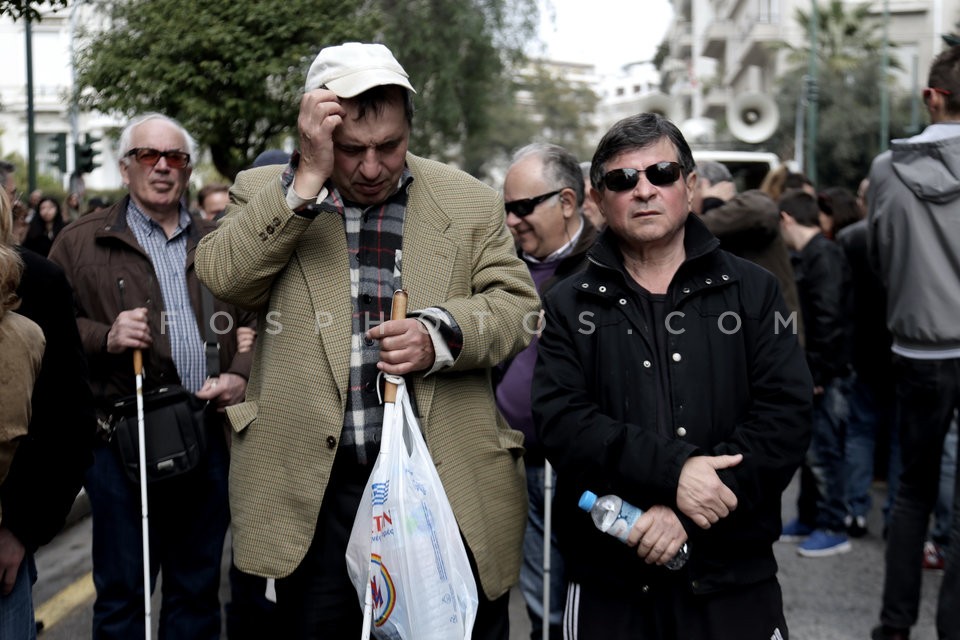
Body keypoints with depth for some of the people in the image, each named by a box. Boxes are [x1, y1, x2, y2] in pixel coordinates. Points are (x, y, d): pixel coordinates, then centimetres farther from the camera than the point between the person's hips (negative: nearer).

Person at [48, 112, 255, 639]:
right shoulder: (81, 241, 4)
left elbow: (257, 323, 16)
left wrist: (241, 377, -1)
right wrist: (104, 337, -16)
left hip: (209, 439, 3)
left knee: (198, 590, 14)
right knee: (120, 594, 5)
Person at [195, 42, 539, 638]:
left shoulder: (470, 202, 5)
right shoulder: (267, 193, 5)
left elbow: (516, 304, 2)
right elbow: (224, 276, -11)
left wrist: (440, 335, -18)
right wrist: (309, 176, -18)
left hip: (450, 479, 0)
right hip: (315, 485, 1)